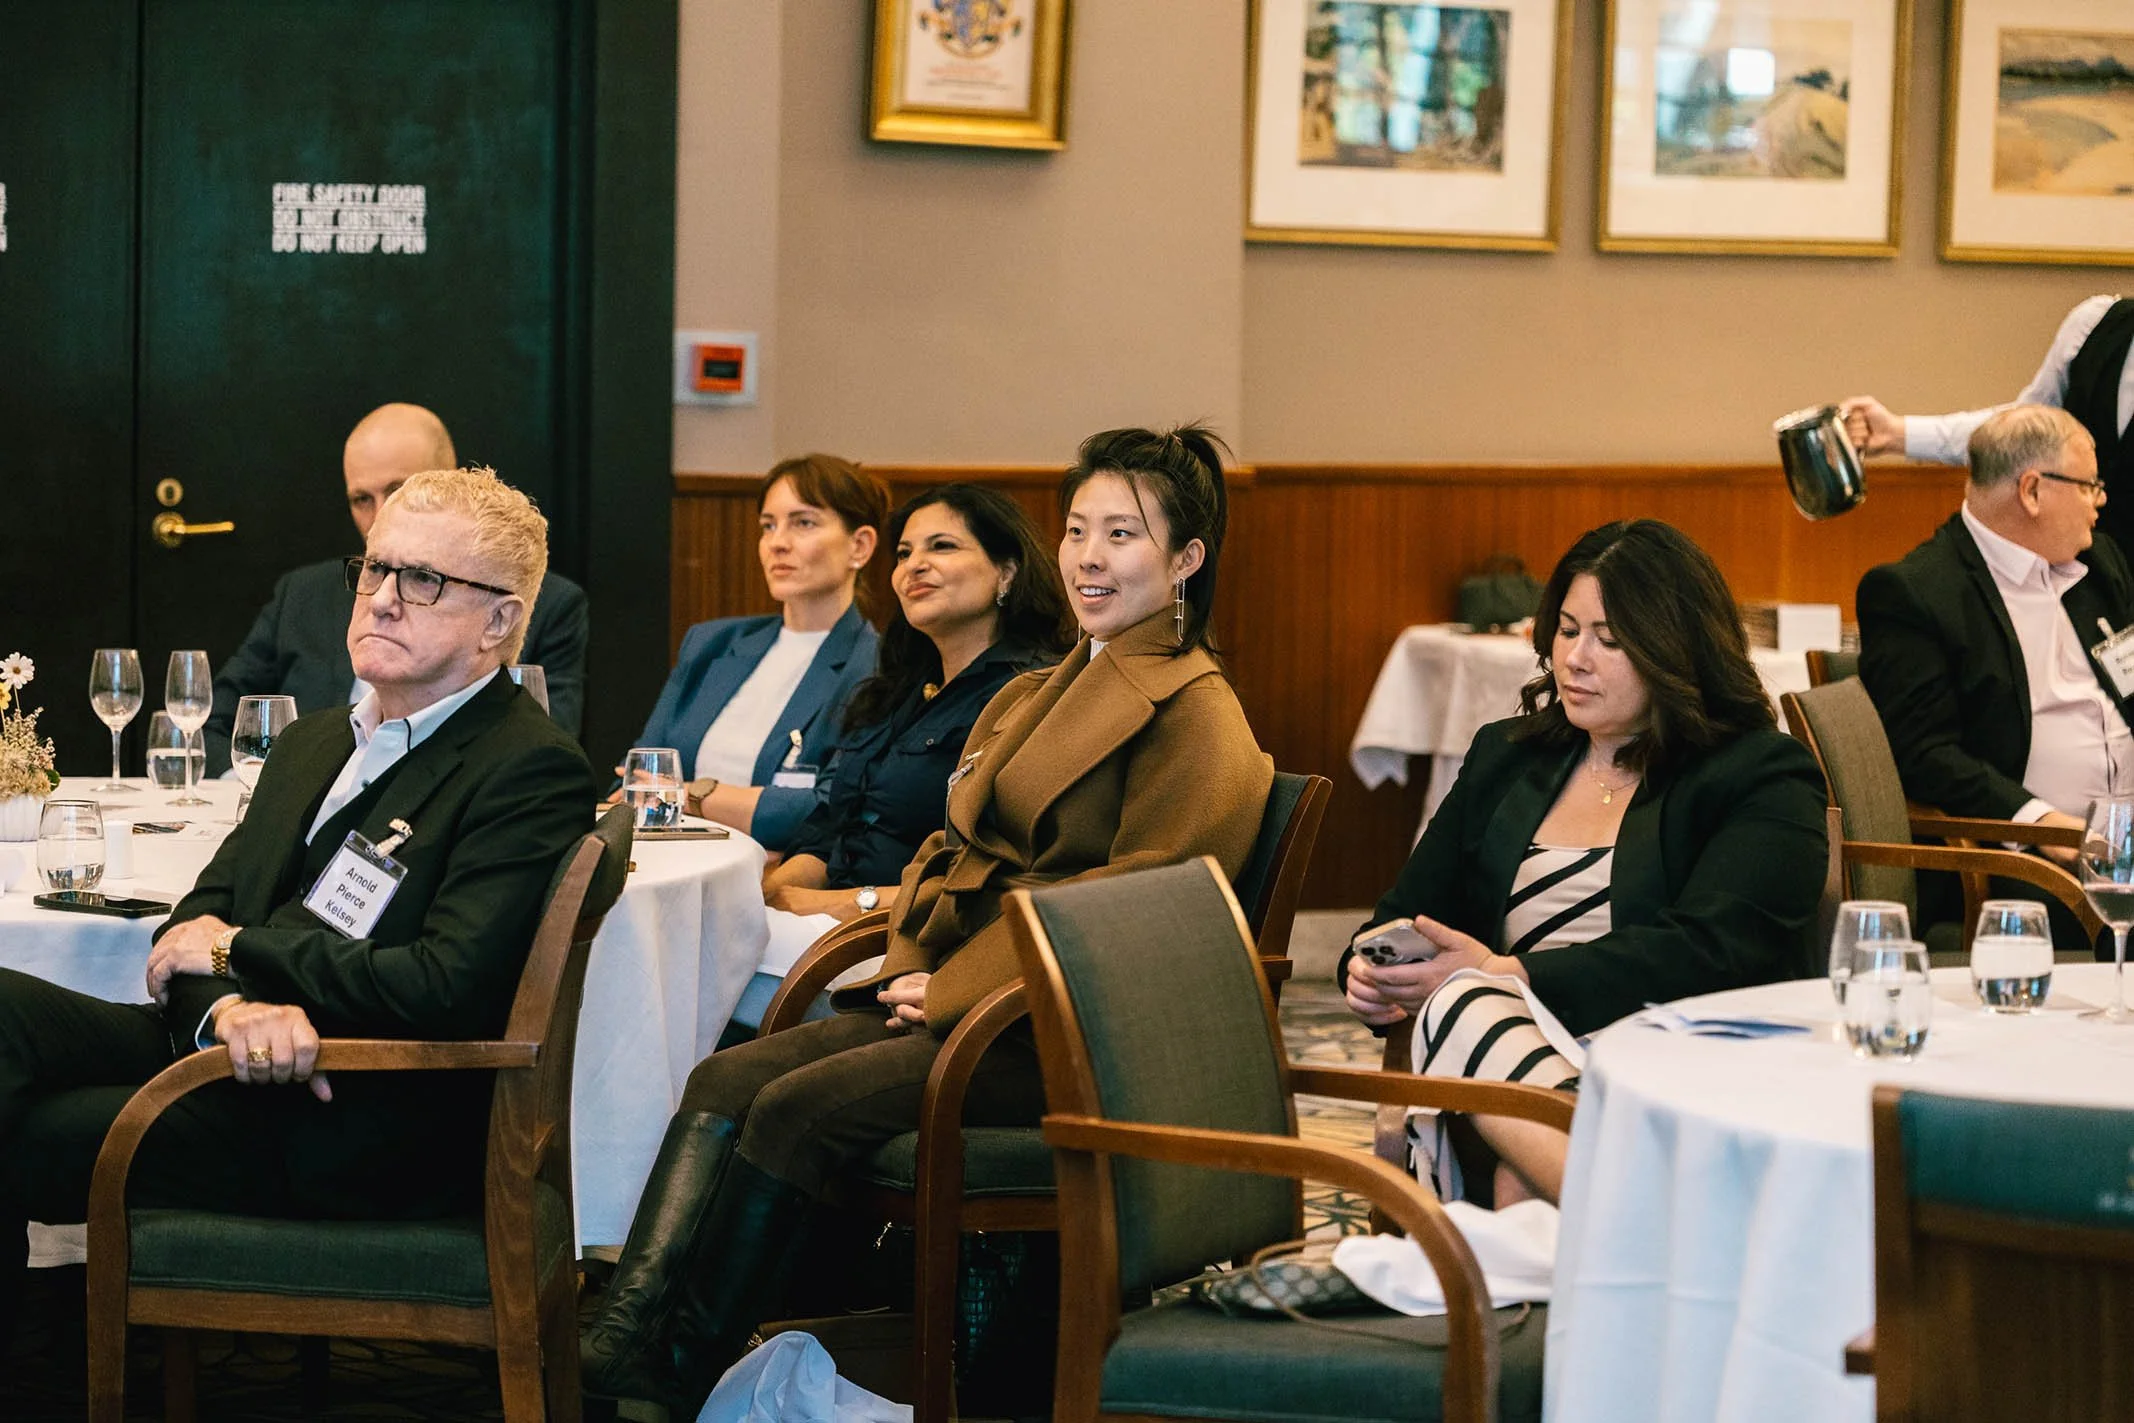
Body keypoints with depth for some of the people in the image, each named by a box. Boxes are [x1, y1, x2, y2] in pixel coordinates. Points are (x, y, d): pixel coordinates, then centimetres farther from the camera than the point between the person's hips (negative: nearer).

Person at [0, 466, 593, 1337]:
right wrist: (228, 1006, -13)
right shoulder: (312, 746, 21)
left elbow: (447, 990, -19)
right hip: (225, 1057, 8)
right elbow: (201, 920, 13)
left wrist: (236, 948, -7)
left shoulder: (532, 773, -7)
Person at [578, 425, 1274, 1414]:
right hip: (948, 993, 8)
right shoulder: (1035, 694, 23)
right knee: (724, 1081, -14)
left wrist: (952, 993, -15)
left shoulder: (1193, 713, -4)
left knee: (801, 1107, -25)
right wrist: (912, 966, 1)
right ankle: (621, 1341, -27)